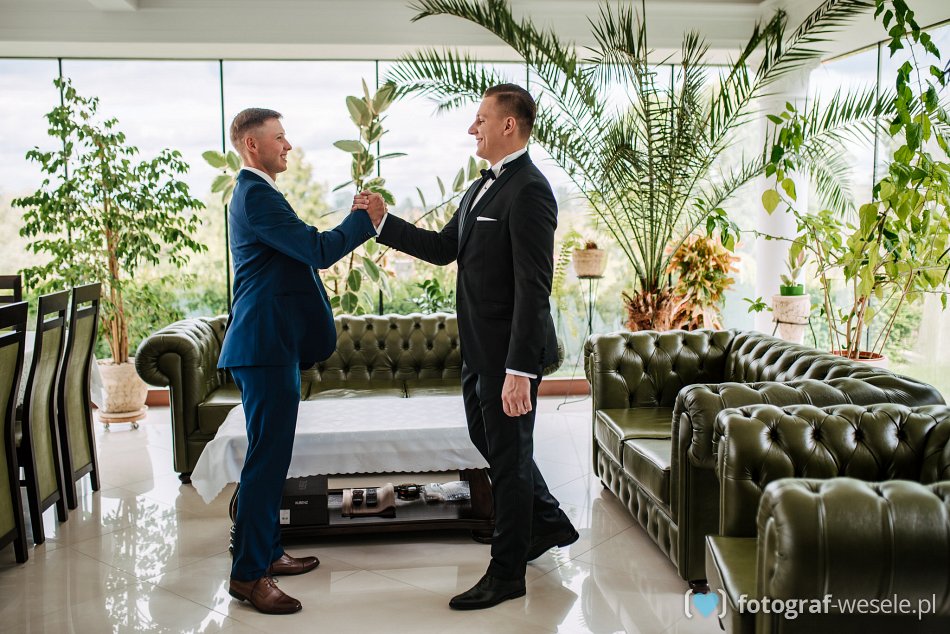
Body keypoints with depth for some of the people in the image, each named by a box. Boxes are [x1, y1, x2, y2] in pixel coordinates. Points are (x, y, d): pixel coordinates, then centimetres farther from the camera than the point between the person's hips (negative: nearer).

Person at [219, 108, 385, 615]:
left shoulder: (254, 193, 20)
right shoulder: (256, 195, -15)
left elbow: (300, 251, 22)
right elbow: (318, 250, -20)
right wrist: (365, 219, -7)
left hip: (267, 345, 11)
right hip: (265, 346, -11)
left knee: (269, 456, 17)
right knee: (267, 459, -7)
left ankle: (265, 552, 28)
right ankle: (248, 574, 1)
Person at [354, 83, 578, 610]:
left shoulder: (528, 190, -18)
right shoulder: (482, 187, 13)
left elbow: (533, 287, -24)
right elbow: (444, 249, 16)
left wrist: (519, 370, -27)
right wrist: (381, 223, 8)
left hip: (509, 352, -10)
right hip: (479, 348, 10)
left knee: (509, 453, 4)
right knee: (487, 439, 21)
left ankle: (507, 572, 21)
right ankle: (548, 522, 41)